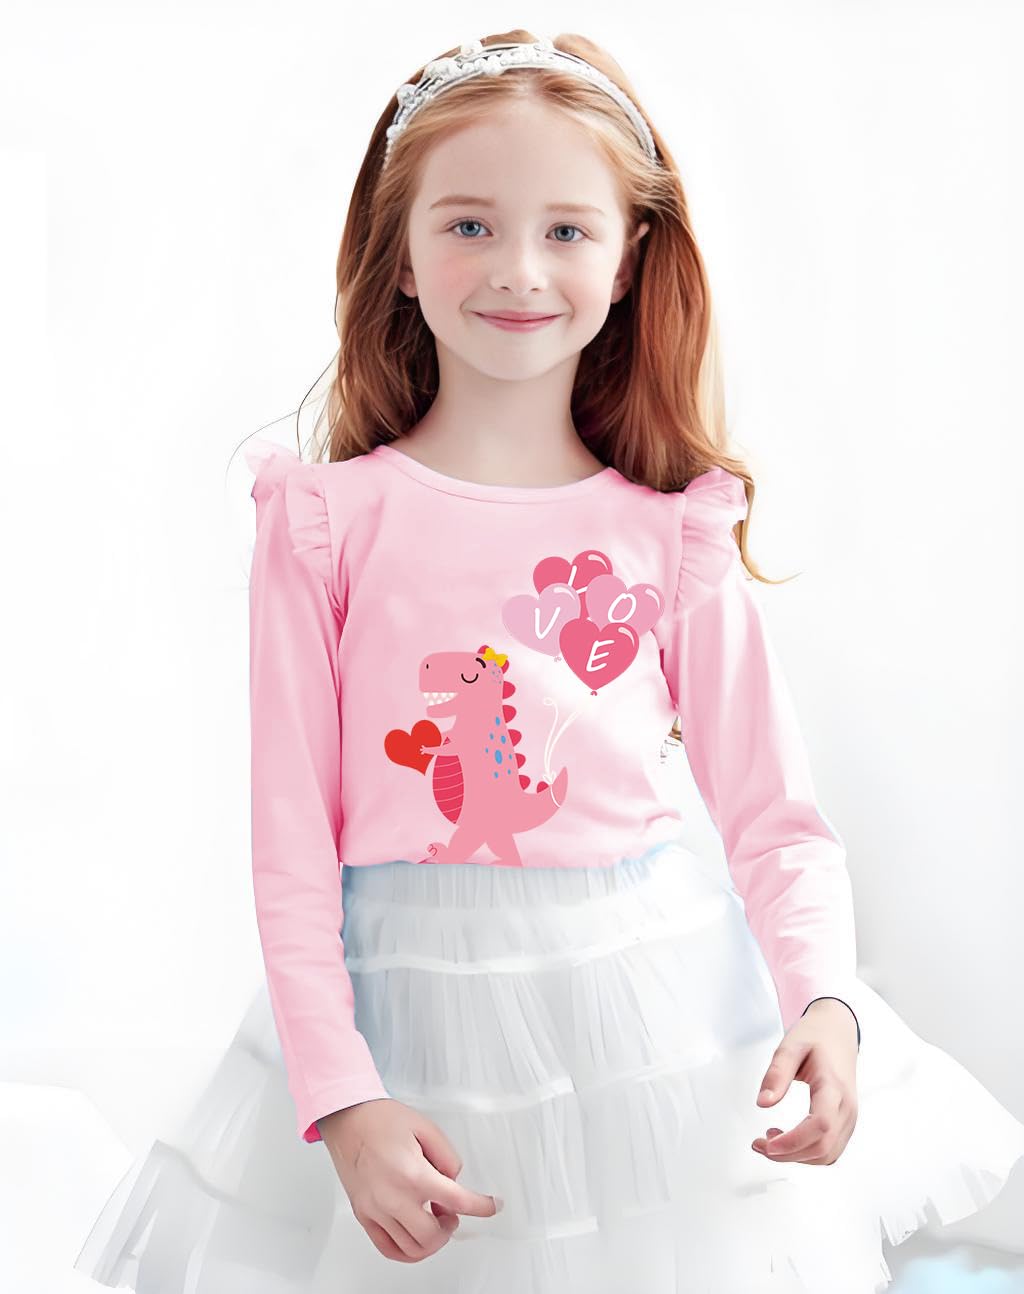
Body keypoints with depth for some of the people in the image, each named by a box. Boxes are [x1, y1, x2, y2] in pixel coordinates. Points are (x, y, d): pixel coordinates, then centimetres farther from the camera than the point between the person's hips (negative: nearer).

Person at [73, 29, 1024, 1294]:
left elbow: (776, 815, 0)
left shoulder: (675, 531, 0)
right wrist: (342, 1098, -11)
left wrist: (825, 1005, -17)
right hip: (412, 1015, -1)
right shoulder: (329, 521, -5)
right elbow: (292, 834, -5)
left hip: (663, 997, 2)